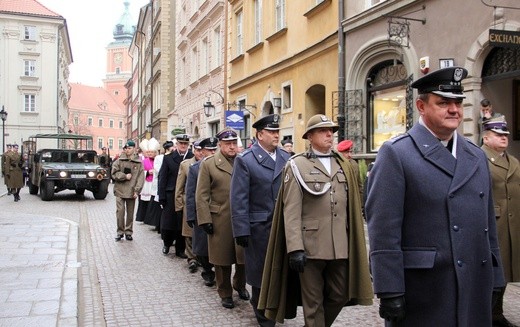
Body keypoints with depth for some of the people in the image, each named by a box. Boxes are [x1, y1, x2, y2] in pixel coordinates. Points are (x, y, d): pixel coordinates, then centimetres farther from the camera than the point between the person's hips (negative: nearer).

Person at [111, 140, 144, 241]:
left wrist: (137, 190, -8)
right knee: (120, 211, -4)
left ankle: (128, 232, 19)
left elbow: (141, 177, -1)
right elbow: (114, 173, 0)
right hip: (120, 190, 0)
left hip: (132, 192, 1)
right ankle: (120, 232, 9)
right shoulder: (119, 161, 3)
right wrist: (125, 176, -12)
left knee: (130, 213, 8)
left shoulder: (139, 162, 2)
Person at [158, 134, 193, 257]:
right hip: (171, 195, 1)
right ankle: (167, 243, 31)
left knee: (183, 223, 6)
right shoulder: (168, 158, 3)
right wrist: (162, 197, -4)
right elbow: (162, 178, 2)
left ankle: (180, 249, 20)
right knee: (167, 223, 5)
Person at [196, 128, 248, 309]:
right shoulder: (208, 164, 0)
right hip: (220, 220, -2)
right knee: (223, 259, 8)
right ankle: (225, 293, 25)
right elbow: (201, 195, -2)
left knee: (244, 257, 8)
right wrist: (205, 219, -9)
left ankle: (240, 285, 34)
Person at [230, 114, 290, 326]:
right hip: (259, 227, -4)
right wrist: (241, 230, -13)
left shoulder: (286, 158, 8)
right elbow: (238, 199, -9)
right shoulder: (245, 160, -6)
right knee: (261, 273, 8)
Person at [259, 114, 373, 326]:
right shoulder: (297, 165, -3)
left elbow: (351, 207, 14)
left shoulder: (343, 165, 13)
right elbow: (291, 211, -10)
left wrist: (352, 243, 12)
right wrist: (295, 248, -18)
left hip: (340, 246, 5)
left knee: (340, 295, 13)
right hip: (310, 246, -5)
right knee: (313, 302, 6)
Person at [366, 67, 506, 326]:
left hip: (475, 293, 6)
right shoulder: (396, 154, -7)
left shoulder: (477, 156, 13)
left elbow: (488, 224, 16)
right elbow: (383, 230, -13)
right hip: (421, 294, -5)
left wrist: (495, 280, 12)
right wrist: (390, 292, -16)